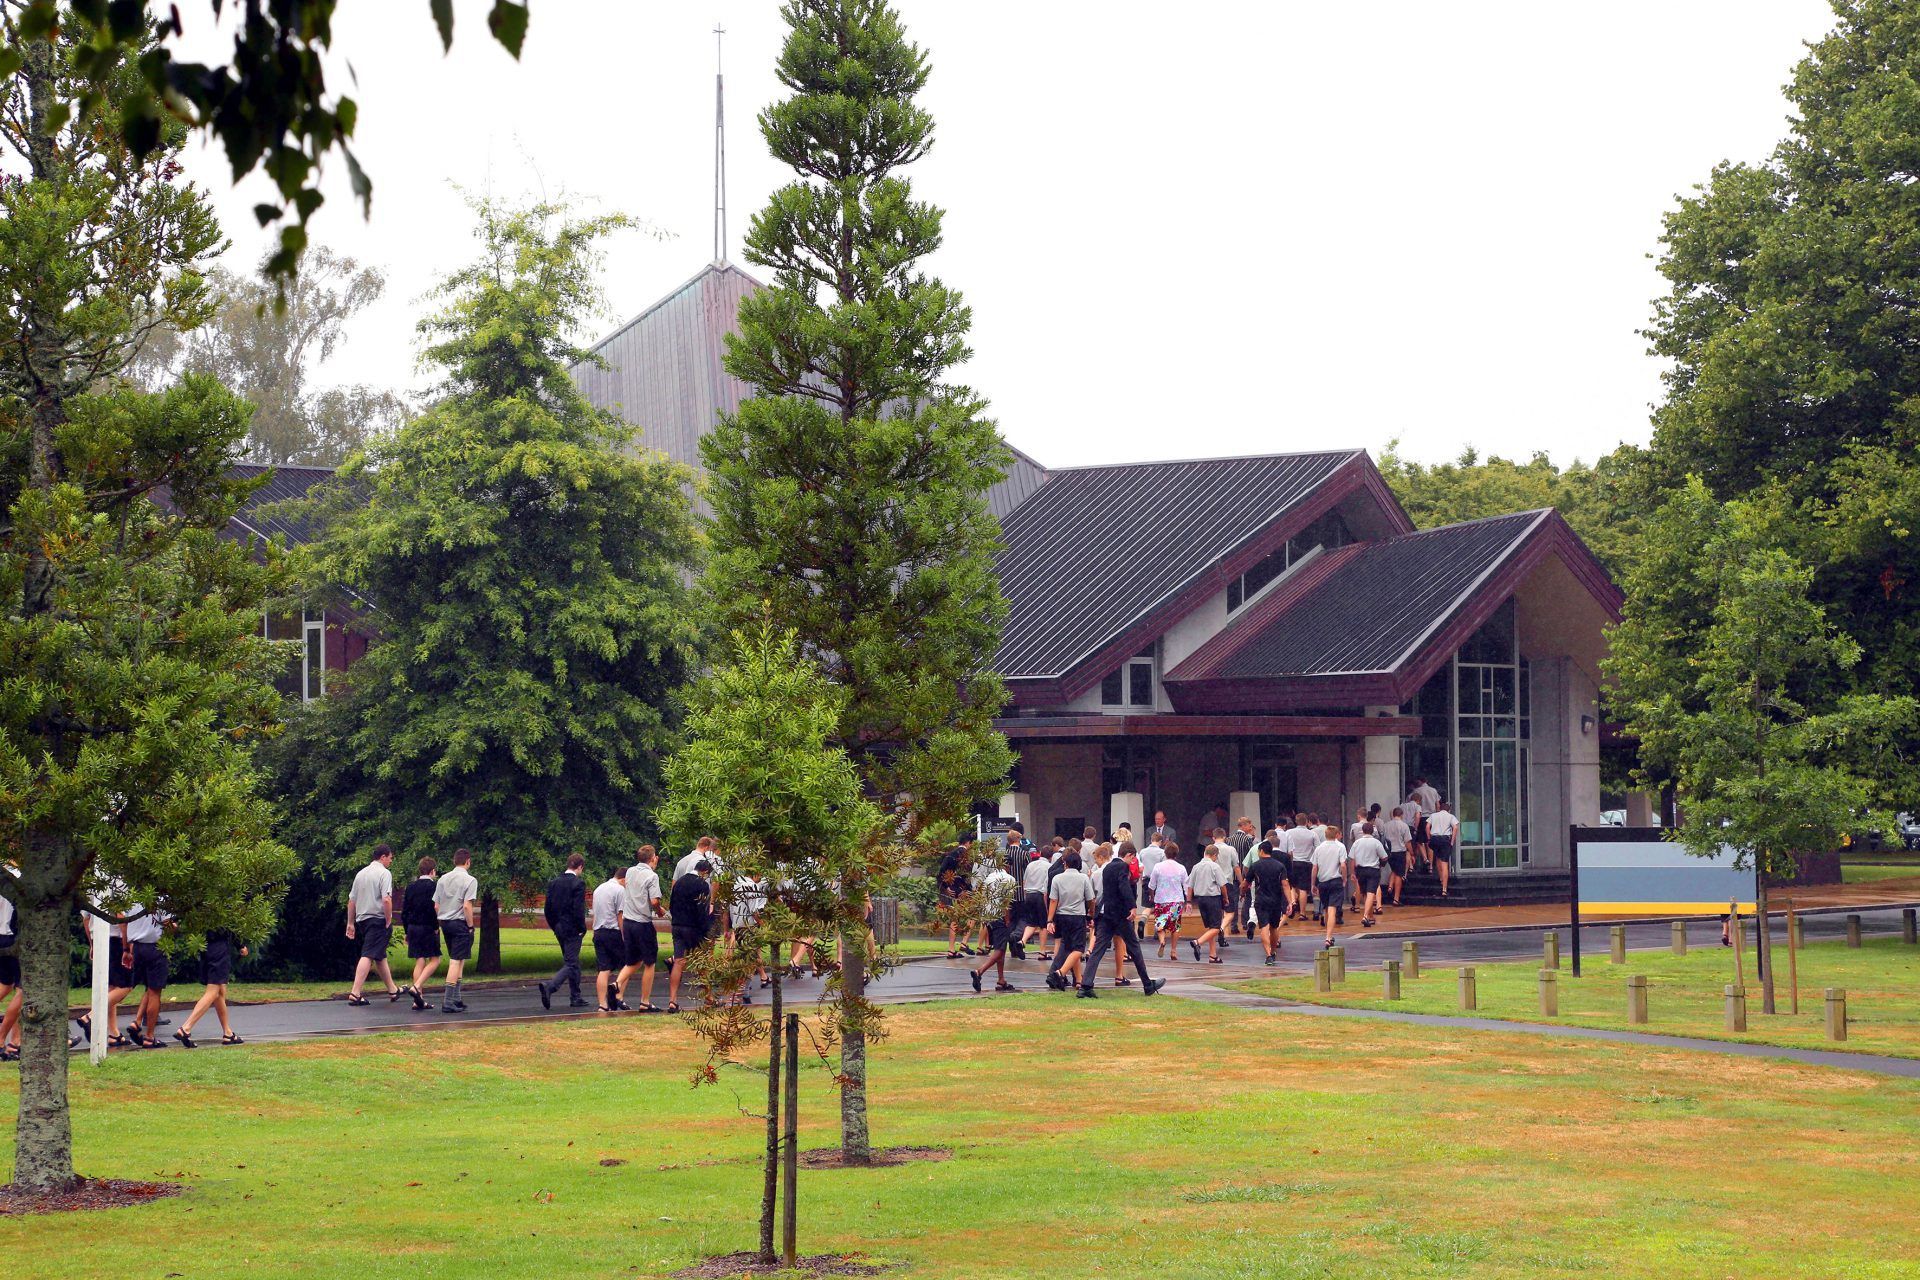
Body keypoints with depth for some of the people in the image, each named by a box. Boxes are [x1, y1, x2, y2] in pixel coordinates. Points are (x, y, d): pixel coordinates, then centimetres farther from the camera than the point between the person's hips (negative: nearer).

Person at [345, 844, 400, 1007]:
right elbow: (386, 899, -19)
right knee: (368, 956, -12)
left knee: (380, 957, 18)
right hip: (378, 920, -8)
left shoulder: (361, 873, 14)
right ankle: (355, 993, -21)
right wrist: (388, 921, -11)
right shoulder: (384, 873, -8)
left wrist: (350, 923, 22)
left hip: (361, 920, 8)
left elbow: (351, 900, 17)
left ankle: (392, 990, 29)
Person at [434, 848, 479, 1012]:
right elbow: (467, 906, -16)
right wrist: (470, 926, -7)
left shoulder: (443, 879, 9)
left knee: (458, 961, 17)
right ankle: (448, 1002, -12)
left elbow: (436, 906, 8)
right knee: (456, 961, -6)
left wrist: (441, 922, 17)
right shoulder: (469, 880, -9)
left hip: (445, 922, 7)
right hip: (460, 923, -7)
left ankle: (456, 998, 18)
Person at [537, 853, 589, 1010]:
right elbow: (578, 909, -19)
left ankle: (575, 998, 21)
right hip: (572, 930, -8)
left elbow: (548, 908, 7)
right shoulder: (578, 883, -14)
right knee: (570, 964, -5)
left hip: (559, 928, 8)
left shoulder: (553, 882, 7)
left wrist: (554, 927, 15)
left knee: (572, 962, 17)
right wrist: (582, 929, -8)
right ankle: (549, 986, -25)